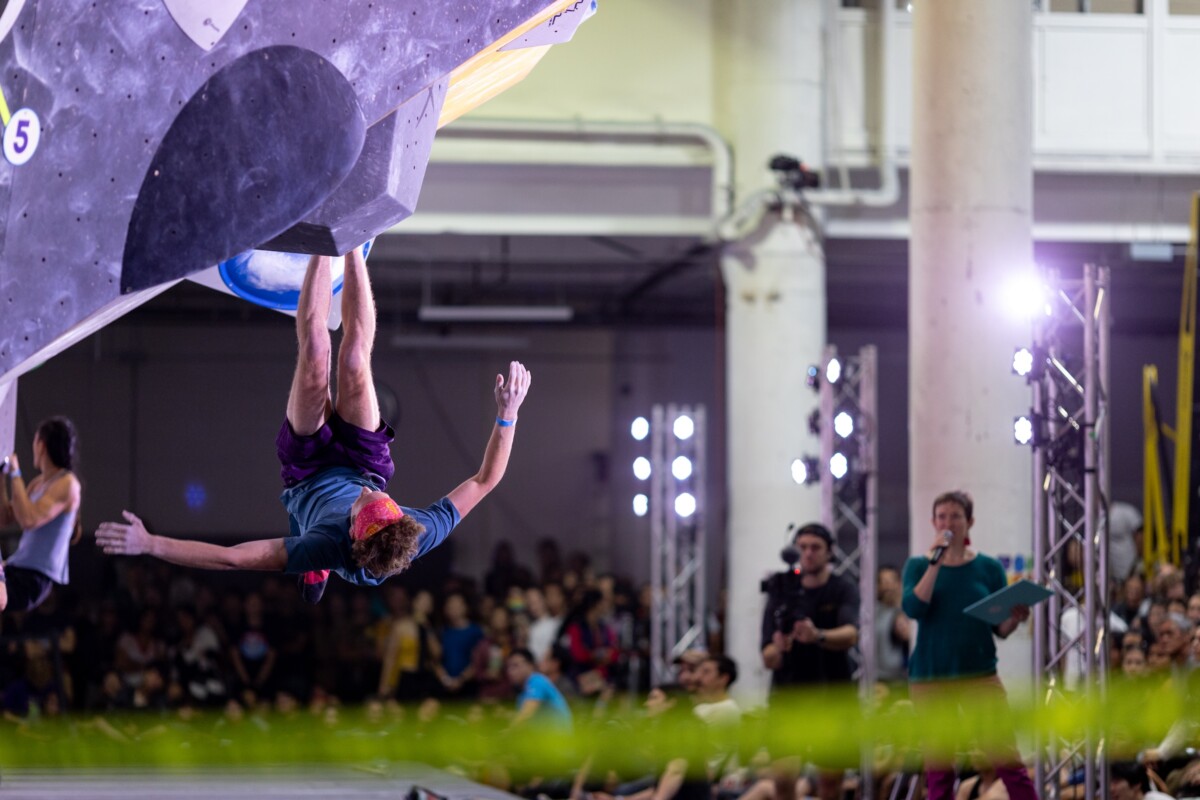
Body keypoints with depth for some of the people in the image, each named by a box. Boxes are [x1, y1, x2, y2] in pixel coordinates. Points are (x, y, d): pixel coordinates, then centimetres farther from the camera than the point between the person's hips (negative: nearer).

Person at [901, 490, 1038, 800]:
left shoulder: (989, 568, 6)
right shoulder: (918, 565, 6)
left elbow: (1000, 629, 7)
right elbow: (913, 608, -13)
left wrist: (1015, 619, -15)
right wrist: (936, 562, -15)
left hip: (980, 673, 0)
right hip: (930, 678, 0)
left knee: (1008, 761, -10)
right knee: (938, 773, 2)